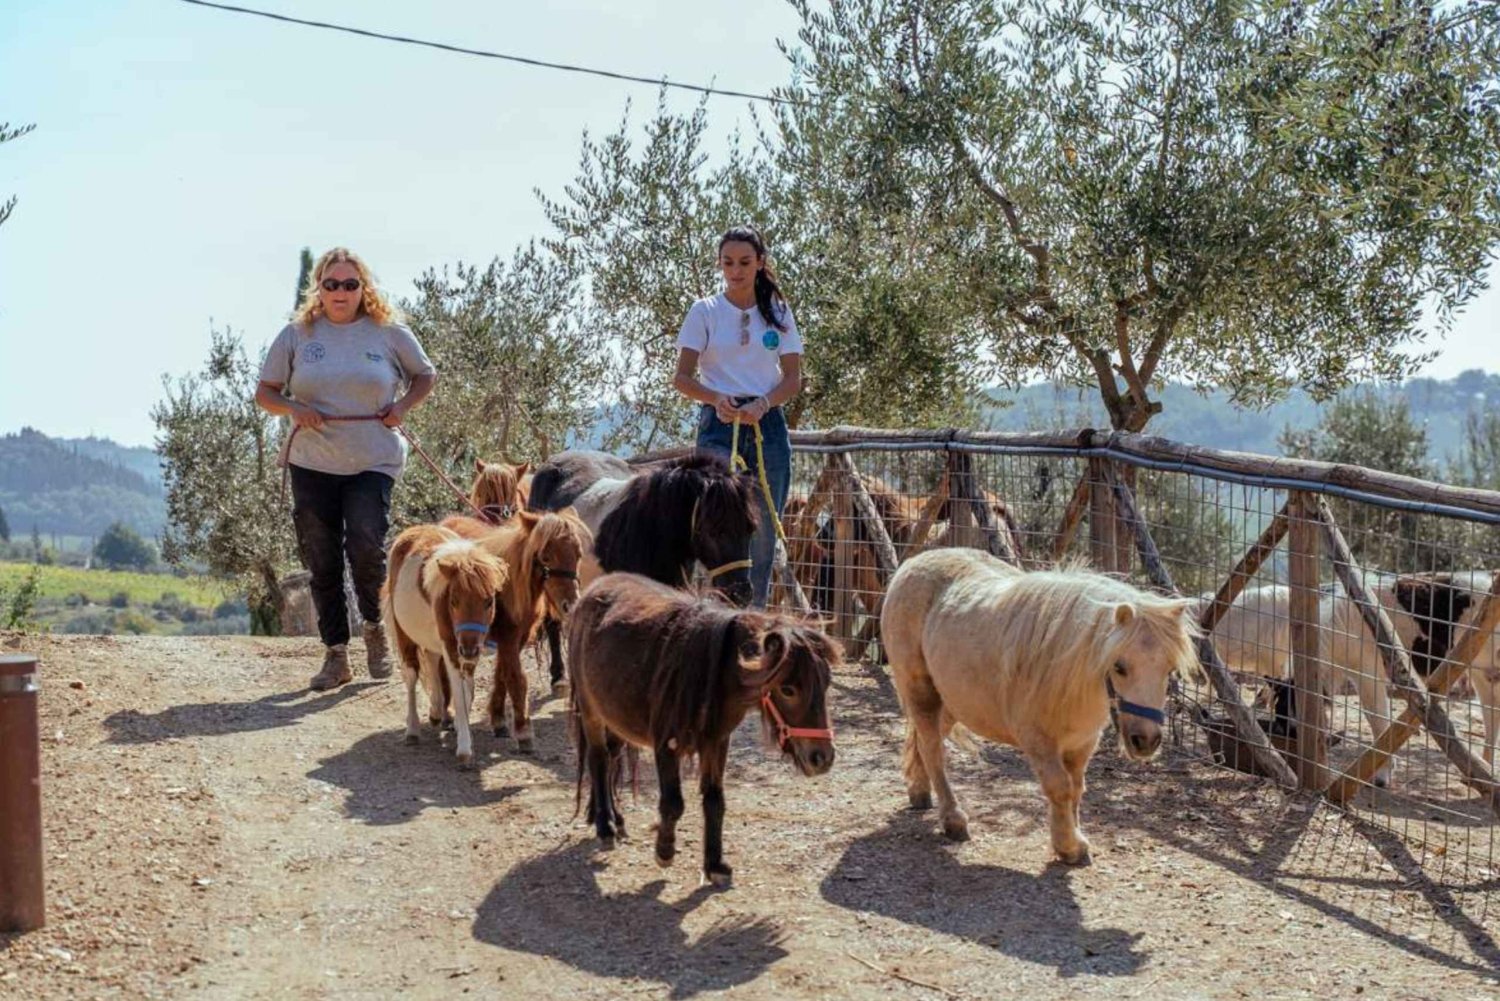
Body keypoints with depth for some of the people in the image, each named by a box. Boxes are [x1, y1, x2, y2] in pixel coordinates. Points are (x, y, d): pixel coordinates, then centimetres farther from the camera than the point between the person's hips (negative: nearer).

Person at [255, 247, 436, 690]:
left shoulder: (389, 333, 2)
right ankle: (335, 653, 16)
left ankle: (375, 628, 12)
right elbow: (265, 392, 9)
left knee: (366, 545, -16)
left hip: (373, 462, -2)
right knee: (320, 561, 4)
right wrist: (294, 409, -12)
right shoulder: (296, 334, 4)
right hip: (312, 464, 2)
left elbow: (425, 375, 16)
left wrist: (402, 406, -3)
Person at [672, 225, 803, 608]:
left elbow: (793, 378, 6)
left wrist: (763, 403, -14)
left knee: (763, 529, 5)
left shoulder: (779, 313, 10)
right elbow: (682, 378, 0)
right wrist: (717, 398, -20)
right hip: (719, 423, -3)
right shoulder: (705, 311, 4)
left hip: (767, 425, 3)